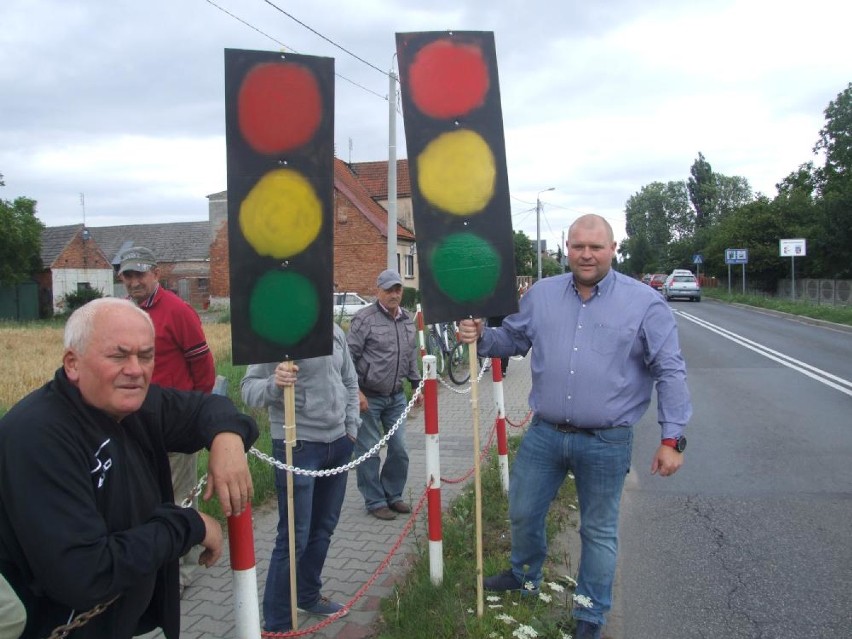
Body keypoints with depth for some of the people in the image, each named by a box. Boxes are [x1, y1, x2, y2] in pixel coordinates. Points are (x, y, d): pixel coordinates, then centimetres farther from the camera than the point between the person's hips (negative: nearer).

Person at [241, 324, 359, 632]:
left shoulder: (336, 331, 4)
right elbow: (249, 388, -15)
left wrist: (351, 428, 10)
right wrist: (274, 384, -35)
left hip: (338, 444, 7)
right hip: (298, 446, -6)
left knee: (323, 528, 18)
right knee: (294, 538, -1)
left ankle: (309, 595, 39)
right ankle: (277, 624, 15)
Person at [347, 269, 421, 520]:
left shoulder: (407, 320, 10)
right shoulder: (364, 318, -12)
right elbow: (349, 356, -13)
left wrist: (417, 384, 17)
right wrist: (356, 391, -18)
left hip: (396, 396, 6)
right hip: (368, 396, -6)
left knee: (399, 449, 10)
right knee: (369, 451, 3)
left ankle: (393, 495, 28)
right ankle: (375, 502, 18)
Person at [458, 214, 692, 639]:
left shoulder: (645, 302, -7)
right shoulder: (541, 294, 3)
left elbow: (670, 373, -5)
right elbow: (513, 339, 16)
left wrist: (672, 438, -9)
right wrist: (481, 337, -5)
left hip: (606, 443, -3)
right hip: (544, 434, 4)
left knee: (599, 531, 13)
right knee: (523, 513, 17)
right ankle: (525, 576, 47)